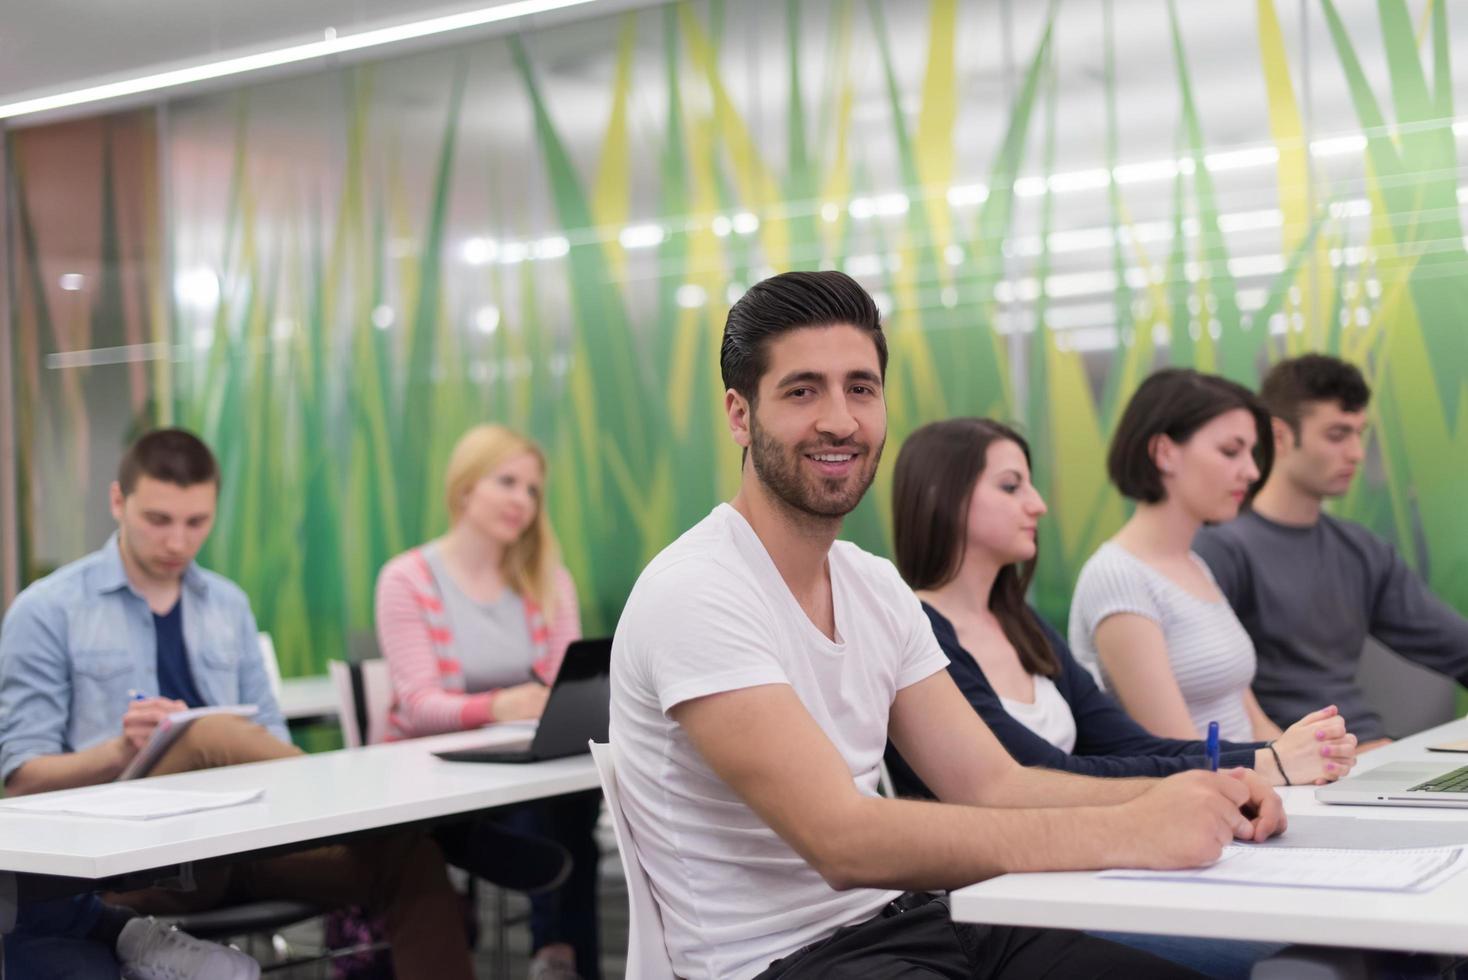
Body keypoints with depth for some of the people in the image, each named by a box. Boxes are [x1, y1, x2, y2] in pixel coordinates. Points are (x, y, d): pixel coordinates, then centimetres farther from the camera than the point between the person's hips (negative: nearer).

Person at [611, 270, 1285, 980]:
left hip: (907, 919, 8)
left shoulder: (877, 587, 9)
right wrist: (1124, 832, -29)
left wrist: (1177, 799, -13)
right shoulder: (694, 595, -17)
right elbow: (843, 841, -26)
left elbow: (992, 786, 5)